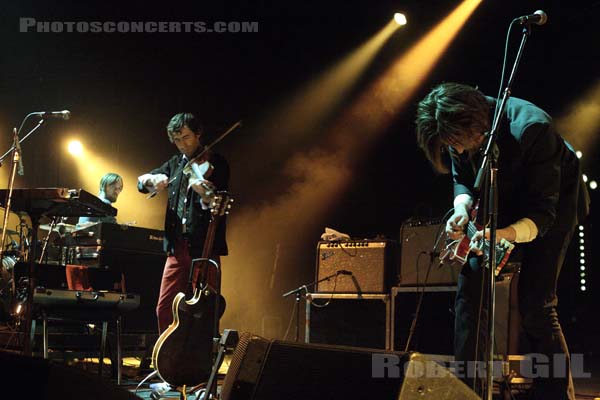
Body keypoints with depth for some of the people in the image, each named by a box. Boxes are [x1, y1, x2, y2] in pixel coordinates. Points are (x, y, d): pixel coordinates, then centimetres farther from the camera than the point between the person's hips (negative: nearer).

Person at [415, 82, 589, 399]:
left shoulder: (532, 129, -37)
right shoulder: (461, 127, -17)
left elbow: (543, 212, -34)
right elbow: (463, 180, 1)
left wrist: (505, 234, -51)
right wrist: (462, 209, -21)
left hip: (556, 200, -5)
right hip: (505, 201, 6)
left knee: (535, 305, -15)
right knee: (470, 281, -9)